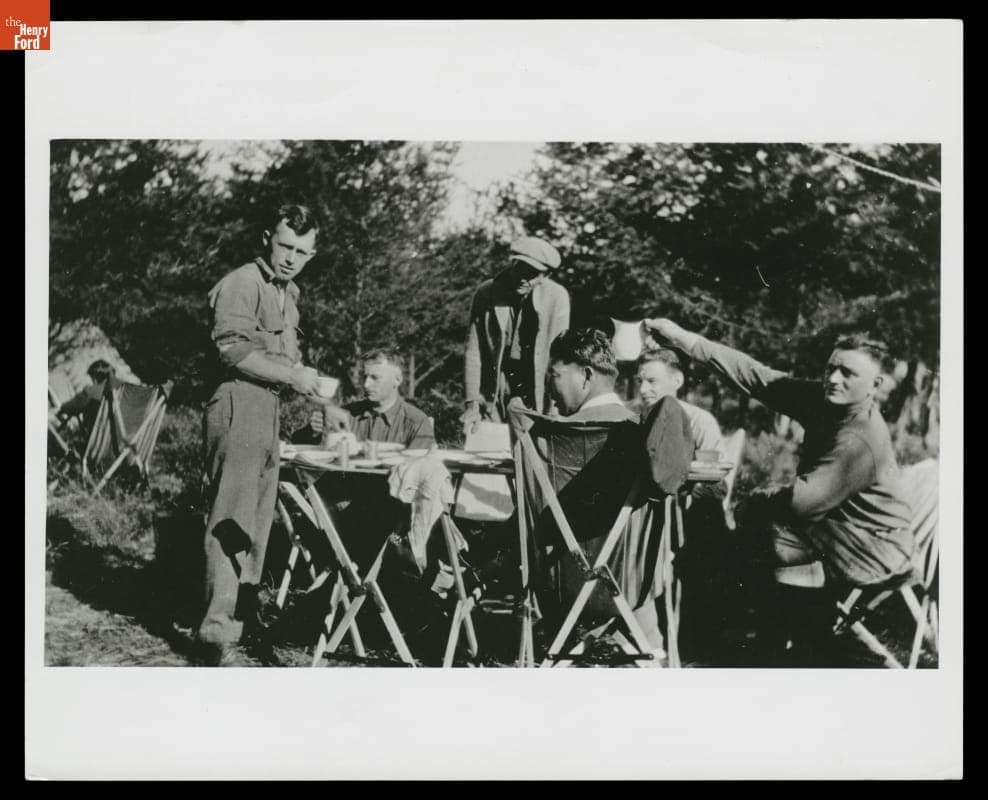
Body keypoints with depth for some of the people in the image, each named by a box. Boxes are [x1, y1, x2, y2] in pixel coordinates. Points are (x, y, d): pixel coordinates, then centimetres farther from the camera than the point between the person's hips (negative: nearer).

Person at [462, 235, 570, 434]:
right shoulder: (486, 294, -6)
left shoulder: (557, 297, -9)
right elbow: (473, 353, -4)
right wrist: (472, 404, -10)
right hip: (494, 394, 1)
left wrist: (554, 408, -15)